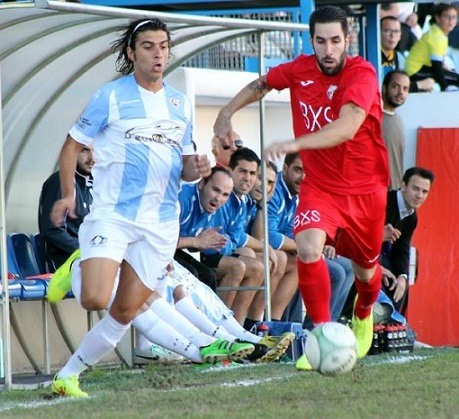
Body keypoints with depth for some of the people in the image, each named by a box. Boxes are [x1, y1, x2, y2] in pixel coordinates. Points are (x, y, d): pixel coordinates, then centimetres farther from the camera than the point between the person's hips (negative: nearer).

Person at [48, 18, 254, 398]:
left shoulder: (180, 104, 12)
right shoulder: (111, 96, -4)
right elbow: (72, 146, -1)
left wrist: (196, 169, -4)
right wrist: (68, 194, -13)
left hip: (161, 223, 5)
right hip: (112, 213, -5)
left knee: (125, 312, 3)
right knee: (95, 300, -21)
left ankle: (68, 376, 16)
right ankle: (76, 269, 12)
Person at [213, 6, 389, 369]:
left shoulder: (362, 74, -23)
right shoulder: (300, 70, -8)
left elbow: (347, 127, -41)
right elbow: (262, 84, 17)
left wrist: (295, 144, -52)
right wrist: (227, 113, 10)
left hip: (365, 190, -2)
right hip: (320, 186, 2)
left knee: (365, 269, 18)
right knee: (308, 247, -27)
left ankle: (364, 315, 54)